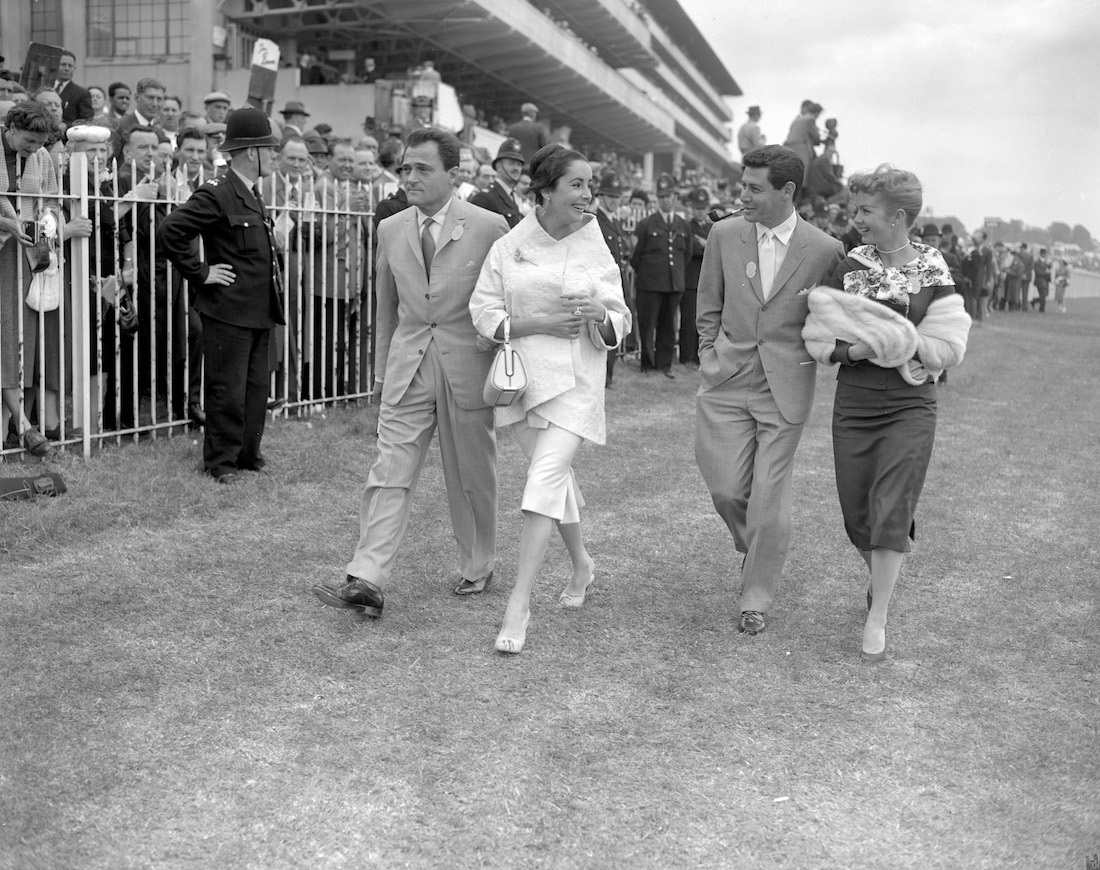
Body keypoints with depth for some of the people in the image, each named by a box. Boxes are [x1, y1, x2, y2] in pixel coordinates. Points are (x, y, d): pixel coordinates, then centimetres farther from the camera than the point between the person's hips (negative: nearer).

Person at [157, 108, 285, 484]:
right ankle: (220, 462, 9)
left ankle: (248, 454, 26)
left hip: (260, 312, 9)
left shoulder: (253, 196, 14)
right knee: (227, 392, -1)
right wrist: (200, 272, -16)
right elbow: (169, 231, -22)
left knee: (256, 389, 15)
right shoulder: (216, 195, -14)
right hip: (228, 311, -9)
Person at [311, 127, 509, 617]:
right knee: (390, 473, -6)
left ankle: (477, 567, 28)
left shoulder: (489, 228, -6)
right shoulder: (390, 231, 7)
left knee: (471, 476, 10)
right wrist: (381, 370, 15)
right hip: (407, 369, 3)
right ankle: (366, 581, -9)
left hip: (467, 369, -3)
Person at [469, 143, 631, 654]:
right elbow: (484, 312, -2)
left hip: (576, 380, -2)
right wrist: (540, 323, -15)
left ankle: (519, 603, -13)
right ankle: (581, 564, 40)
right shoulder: (508, 248, -1)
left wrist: (600, 314, -20)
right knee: (556, 475, 15)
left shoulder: (596, 251, -1)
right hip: (521, 375, 2)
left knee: (545, 478, -14)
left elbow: (619, 325, 3)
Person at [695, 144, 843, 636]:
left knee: (769, 499, 1)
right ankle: (754, 547, 36)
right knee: (726, 489, 1)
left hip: (785, 388, -2)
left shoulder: (824, 250, -6)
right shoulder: (724, 236, 1)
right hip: (726, 382, 2)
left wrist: (816, 350, 1)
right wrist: (711, 360, 7)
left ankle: (756, 599, 19)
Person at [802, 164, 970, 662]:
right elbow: (816, 334, 2)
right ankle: (880, 577, 40)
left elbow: (949, 348, -6)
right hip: (853, 406, 3)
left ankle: (876, 620, 0)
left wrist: (898, 343, -16)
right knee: (856, 513, 9)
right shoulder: (847, 270, 3)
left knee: (892, 509, -10)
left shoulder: (933, 276, -3)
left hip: (909, 407, -3)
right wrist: (849, 349, -17)